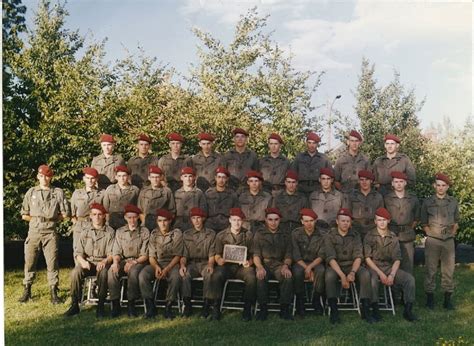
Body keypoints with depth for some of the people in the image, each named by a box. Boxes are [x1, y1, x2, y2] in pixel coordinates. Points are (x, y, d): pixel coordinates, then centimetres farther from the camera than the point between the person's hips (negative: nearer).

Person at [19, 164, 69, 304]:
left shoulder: (58, 192, 5)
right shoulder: (31, 192, 10)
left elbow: (65, 214, 3)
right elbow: (24, 215, 11)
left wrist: (51, 219, 1)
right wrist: (37, 219, 2)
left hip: (50, 232, -2)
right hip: (34, 232, 2)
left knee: (52, 262, -3)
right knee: (29, 262, 5)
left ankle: (54, 292, 4)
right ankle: (27, 291, 17)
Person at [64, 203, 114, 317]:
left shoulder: (110, 232, 3)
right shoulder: (85, 231, 10)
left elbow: (111, 253, -4)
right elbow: (78, 252, 4)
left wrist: (104, 262, -24)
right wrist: (82, 261, -17)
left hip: (102, 262, -2)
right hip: (87, 262, 2)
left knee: (103, 273, -35)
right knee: (75, 272, -28)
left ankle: (100, 306, -23)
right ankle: (75, 305, -16)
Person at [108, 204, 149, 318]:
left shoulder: (144, 232, 3)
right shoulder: (120, 232, 12)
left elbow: (145, 255, -3)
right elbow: (116, 251, 6)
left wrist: (133, 262, -20)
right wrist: (116, 262, -16)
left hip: (139, 261, -3)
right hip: (123, 260, 3)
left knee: (133, 271, -37)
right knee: (112, 271, -30)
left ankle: (131, 304, -29)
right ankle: (115, 304, -25)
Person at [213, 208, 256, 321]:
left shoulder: (248, 235, 12)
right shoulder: (221, 235, 12)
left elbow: (253, 254, 10)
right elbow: (217, 254, 11)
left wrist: (249, 262, -13)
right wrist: (219, 260, -13)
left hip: (243, 265, 0)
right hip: (226, 265, 0)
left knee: (251, 277, -33)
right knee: (217, 275, -34)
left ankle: (247, 309, -18)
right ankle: (216, 307, -19)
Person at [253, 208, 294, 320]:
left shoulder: (285, 236, 16)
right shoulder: (259, 235, 13)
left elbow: (288, 255, 9)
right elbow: (256, 255, 3)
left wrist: (285, 266, -15)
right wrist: (260, 267, -19)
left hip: (279, 264, 1)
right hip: (264, 264, -1)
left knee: (288, 277, -34)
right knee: (260, 277, -36)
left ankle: (284, 309, -20)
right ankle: (263, 309, -22)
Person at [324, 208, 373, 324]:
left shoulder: (355, 236, 2)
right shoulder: (330, 236, -5)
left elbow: (358, 256, -7)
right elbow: (331, 258, -15)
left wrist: (352, 272, -27)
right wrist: (342, 276, -29)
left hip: (352, 265, 2)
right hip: (335, 266, -2)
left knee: (365, 274, -29)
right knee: (329, 275, -35)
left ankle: (365, 310, -20)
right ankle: (334, 311, -26)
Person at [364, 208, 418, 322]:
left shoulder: (393, 238, 6)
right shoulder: (369, 236, -2)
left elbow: (397, 259, 2)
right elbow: (367, 258, -7)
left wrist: (392, 275, -16)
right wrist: (380, 273, -18)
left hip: (390, 267, 3)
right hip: (374, 267, -3)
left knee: (410, 278, -19)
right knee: (373, 278, -37)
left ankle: (408, 310, -10)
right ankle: (375, 309, -22)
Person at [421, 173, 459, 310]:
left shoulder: (453, 202, 8)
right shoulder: (427, 202, 2)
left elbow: (456, 221, 17)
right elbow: (424, 223, 8)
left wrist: (453, 233, 5)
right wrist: (430, 233, -2)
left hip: (449, 241, 2)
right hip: (432, 241, -2)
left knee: (448, 270, 4)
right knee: (430, 270, 1)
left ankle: (448, 298, 13)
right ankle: (430, 297, 11)